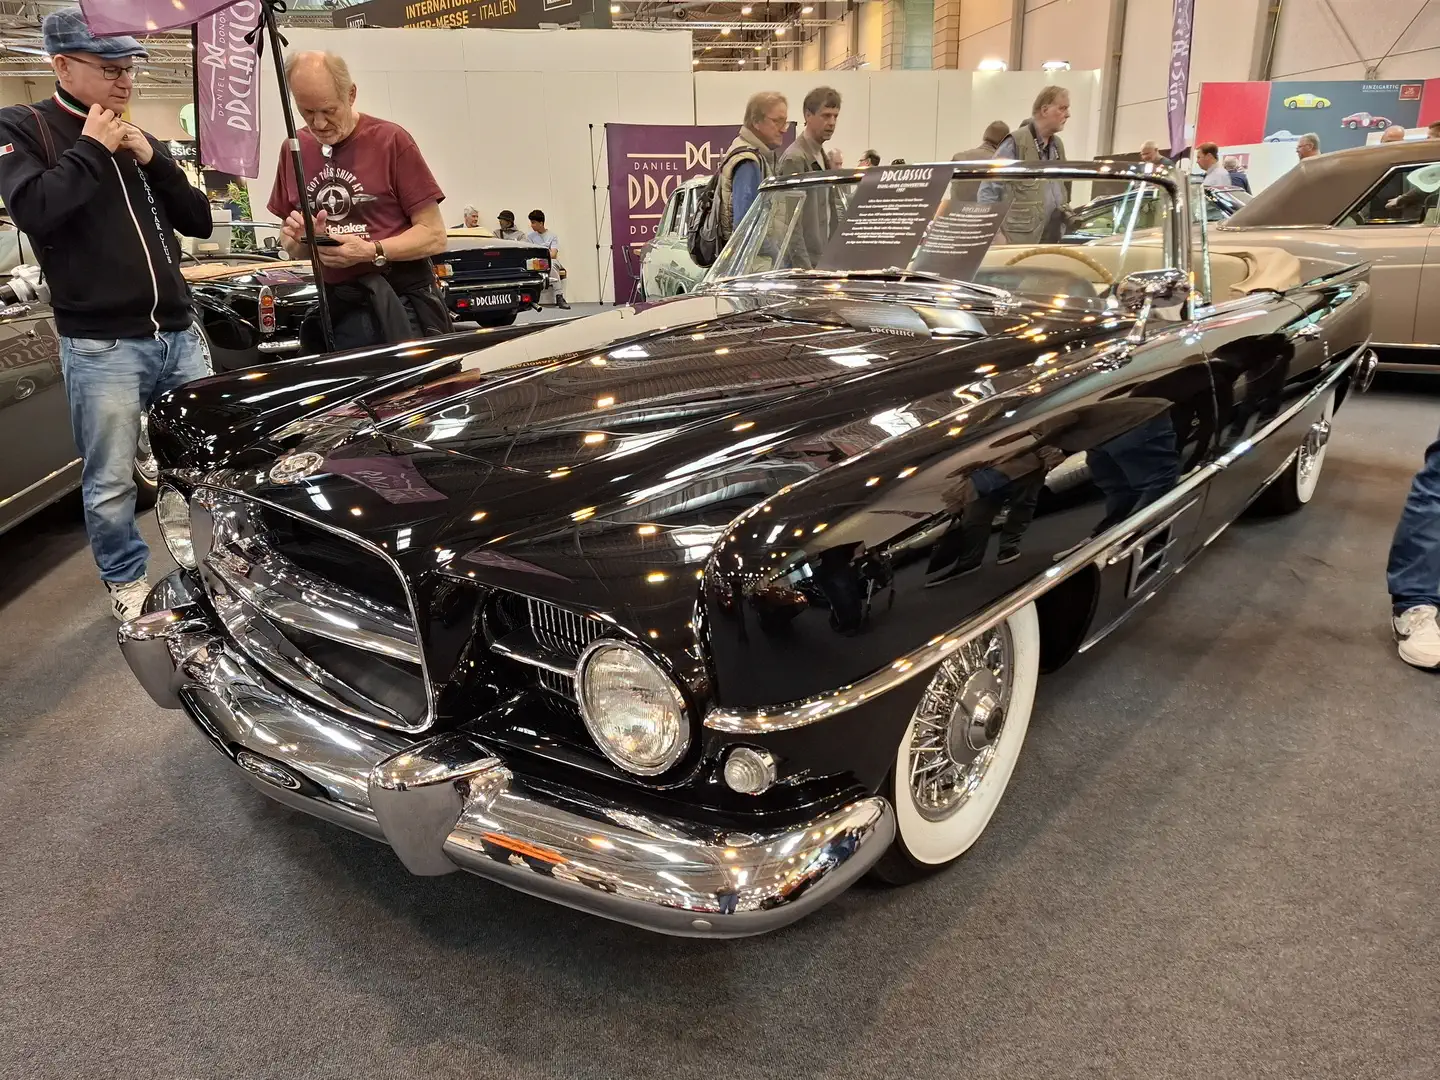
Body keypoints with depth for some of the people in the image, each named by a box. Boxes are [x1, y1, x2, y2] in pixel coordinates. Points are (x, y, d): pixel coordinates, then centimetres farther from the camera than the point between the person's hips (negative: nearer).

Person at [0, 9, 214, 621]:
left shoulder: (139, 139, 16)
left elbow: (199, 222, 11)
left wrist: (151, 160, -2)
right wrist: (92, 148, -9)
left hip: (179, 334, 5)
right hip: (101, 346, -5)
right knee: (110, 484, 1)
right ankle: (127, 582, 20)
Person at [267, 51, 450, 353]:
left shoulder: (391, 140, -3)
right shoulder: (295, 150, 12)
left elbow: (434, 236, -6)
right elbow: (294, 250, 20)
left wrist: (372, 251, -19)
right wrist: (299, 239, -4)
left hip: (395, 306, -4)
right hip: (329, 308, 4)